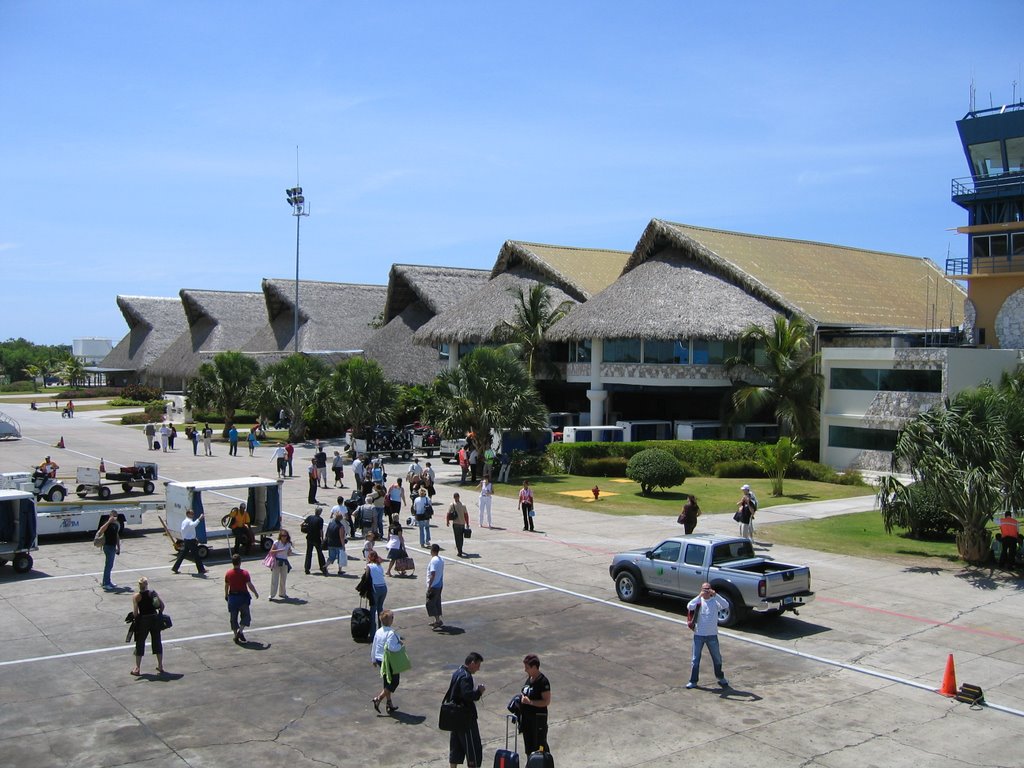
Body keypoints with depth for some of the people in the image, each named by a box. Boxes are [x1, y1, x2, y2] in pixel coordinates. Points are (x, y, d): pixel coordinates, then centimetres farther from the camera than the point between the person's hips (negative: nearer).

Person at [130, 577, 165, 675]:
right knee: (157, 642, 13)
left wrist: (136, 618, 3)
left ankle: (137, 668, 13)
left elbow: (135, 612, -15)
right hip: (155, 618, 3)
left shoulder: (136, 596, -10)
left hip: (143, 620, -3)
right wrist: (159, 614, 11)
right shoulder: (153, 593, -2)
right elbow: (162, 605, -3)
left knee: (140, 643, 9)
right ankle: (160, 666, 19)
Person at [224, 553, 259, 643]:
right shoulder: (245, 573, -14)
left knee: (233, 617, 12)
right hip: (243, 597, -3)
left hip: (232, 597, 3)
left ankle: (236, 635, 14)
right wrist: (256, 593, 1)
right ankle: (240, 631, -9)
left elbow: (226, 586, 9)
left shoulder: (228, 574, -2)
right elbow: (250, 585, -14)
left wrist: (226, 595, 26)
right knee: (245, 615, 9)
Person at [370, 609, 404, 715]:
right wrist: (400, 645, -13)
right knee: (394, 682, 8)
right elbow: (392, 647, -32)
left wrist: (373, 659, 21)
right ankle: (378, 698, 2)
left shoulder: (378, 632, 0)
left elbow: (374, 646, 9)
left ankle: (389, 704, 28)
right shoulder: (391, 633, -25)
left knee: (387, 682, 19)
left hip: (380, 660, 8)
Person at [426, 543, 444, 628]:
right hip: (440, 585, 9)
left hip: (433, 586, -9)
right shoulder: (441, 560, 7)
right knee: (437, 603, 16)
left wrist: (429, 586, -20)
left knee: (430, 603, -2)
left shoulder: (433, 561, -20)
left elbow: (433, 574, -23)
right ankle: (437, 620, 23)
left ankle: (438, 620, -5)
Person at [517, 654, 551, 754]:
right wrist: (522, 699, 1)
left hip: (538, 717, -8)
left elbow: (547, 702, -21)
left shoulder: (543, 681, -19)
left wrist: (530, 702, -26)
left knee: (540, 747, 1)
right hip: (527, 716, 8)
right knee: (528, 744, 17)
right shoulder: (529, 678, 7)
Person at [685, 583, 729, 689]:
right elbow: (689, 607, -24)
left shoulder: (715, 601, -3)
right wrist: (699, 596, -27)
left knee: (717, 658, 15)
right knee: (695, 659, 4)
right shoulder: (698, 601, -3)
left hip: (712, 635, 1)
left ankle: (720, 678, 35)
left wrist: (715, 595, -26)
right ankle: (693, 681, 14)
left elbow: (726, 606, -22)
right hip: (699, 634, -1)